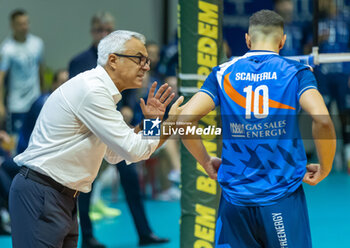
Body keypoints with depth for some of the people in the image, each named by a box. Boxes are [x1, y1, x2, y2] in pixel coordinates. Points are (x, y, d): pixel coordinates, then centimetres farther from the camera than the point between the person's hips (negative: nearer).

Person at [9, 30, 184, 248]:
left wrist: (147, 122, 8)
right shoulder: (91, 91, -17)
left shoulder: (99, 90, 16)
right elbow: (132, 151, -17)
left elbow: (114, 155, 20)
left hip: (64, 197, 11)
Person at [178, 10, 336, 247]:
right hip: (283, 197, -2)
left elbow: (184, 120, -4)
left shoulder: (223, 73, 5)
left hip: (235, 195, 2)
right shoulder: (296, 72, -1)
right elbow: (322, 120, -17)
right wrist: (324, 168, -1)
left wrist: (207, 162, 11)